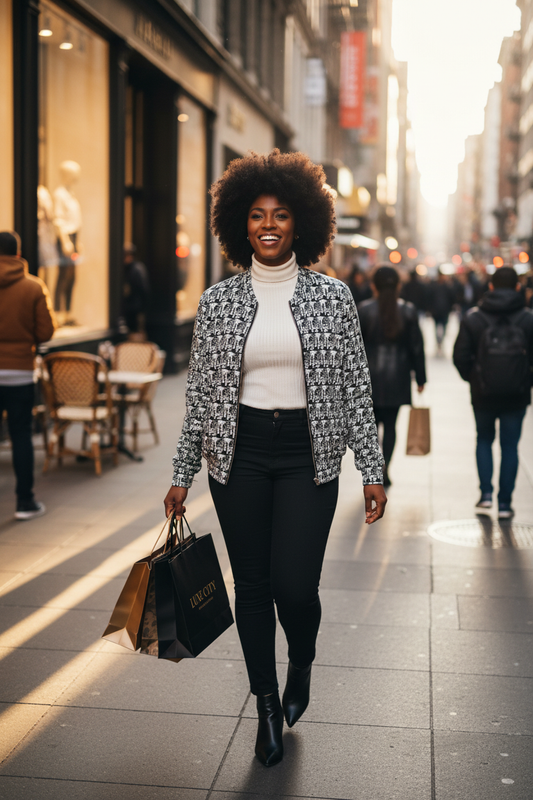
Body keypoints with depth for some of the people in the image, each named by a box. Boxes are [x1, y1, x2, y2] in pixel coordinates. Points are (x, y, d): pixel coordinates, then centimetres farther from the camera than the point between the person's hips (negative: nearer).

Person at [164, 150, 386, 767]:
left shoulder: (332, 296, 0)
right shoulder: (218, 301, 2)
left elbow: (355, 387, 2)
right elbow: (200, 393, 6)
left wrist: (371, 470, -1)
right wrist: (182, 475, 5)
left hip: (308, 456, -1)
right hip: (239, 455, 1)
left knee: (294, 584, -8)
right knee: (251, 585, 7)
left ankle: (301, 669, 27)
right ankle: (267, 705, 27)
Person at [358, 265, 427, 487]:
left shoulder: (364, 310, -6)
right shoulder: (408, 311, -3)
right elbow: (416, 347, -1)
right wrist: (420, 378, 7)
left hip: (369, 377, -1)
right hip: (397, 378, 1)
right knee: (390, 424, 10)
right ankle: (385, 469, 3)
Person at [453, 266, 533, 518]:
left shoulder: (473, 318, -3)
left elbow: (460, 356, -4)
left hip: (483, 393, 0)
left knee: (484, 440, 18)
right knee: (510, 446, 7)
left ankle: (486, 493, 8)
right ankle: (504, 503, 8)